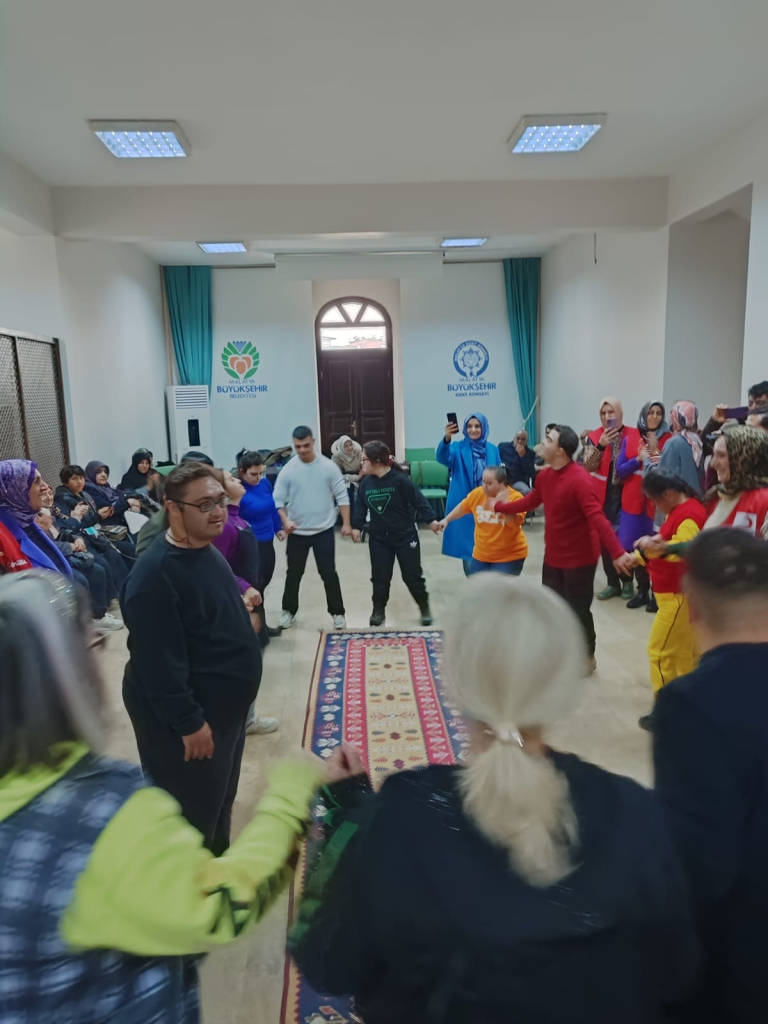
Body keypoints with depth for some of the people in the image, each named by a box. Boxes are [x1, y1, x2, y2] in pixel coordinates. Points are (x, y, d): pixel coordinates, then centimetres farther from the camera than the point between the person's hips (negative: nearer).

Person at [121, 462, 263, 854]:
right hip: (181, 717, -9)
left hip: (223, 705, 10)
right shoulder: (155, 573, -28)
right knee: (191, 815, 8)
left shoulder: (207, 552, 3)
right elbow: (158, 662, -28)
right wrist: (189, 722, -24)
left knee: (220, 801, 26)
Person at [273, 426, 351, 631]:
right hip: (297, 532, 1)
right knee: (293, 574, 14)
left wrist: (346, 523, -8)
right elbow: (278, 500, -3)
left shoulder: (328, 467, -7)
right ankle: (289, 611, 32)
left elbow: (342, 496, -3)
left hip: (324, 531, -1)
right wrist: (285, 520, -20)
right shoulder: (288, 470, -6)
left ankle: (337, 613, 19)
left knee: (329, 574, 4)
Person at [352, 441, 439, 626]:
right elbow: (360, 506, 7)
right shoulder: (366, 482, -1)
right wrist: (356, 526, -2)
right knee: (380, 577, 9)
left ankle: (424, 608, 22)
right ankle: (378, 610, 25)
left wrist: (431, 520, -20)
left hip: (405, 535, -4)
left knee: (412, 575, 3)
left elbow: (418, 500, -15)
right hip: (378, 537, 4)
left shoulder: (400, 479, -16)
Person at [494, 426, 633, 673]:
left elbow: (597, 518, -33)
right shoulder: (544, 476, 1)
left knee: (578, 609, 5)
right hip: (553, 555, 8)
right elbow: (530, 501, 19)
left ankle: (587, 657, 27)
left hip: (579, 557, -8)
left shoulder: (579, 480, -26)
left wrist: (617, 553, -41)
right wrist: (500, 507, 24)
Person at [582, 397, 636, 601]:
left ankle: (627, 582, 18)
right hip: (603, 496, 2)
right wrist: (601, 446, -24)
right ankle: (613, 583, 18)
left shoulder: (634, 434, 0)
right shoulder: (593, 437, 1)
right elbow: (588, 466, -11)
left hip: (627, 494, -1)